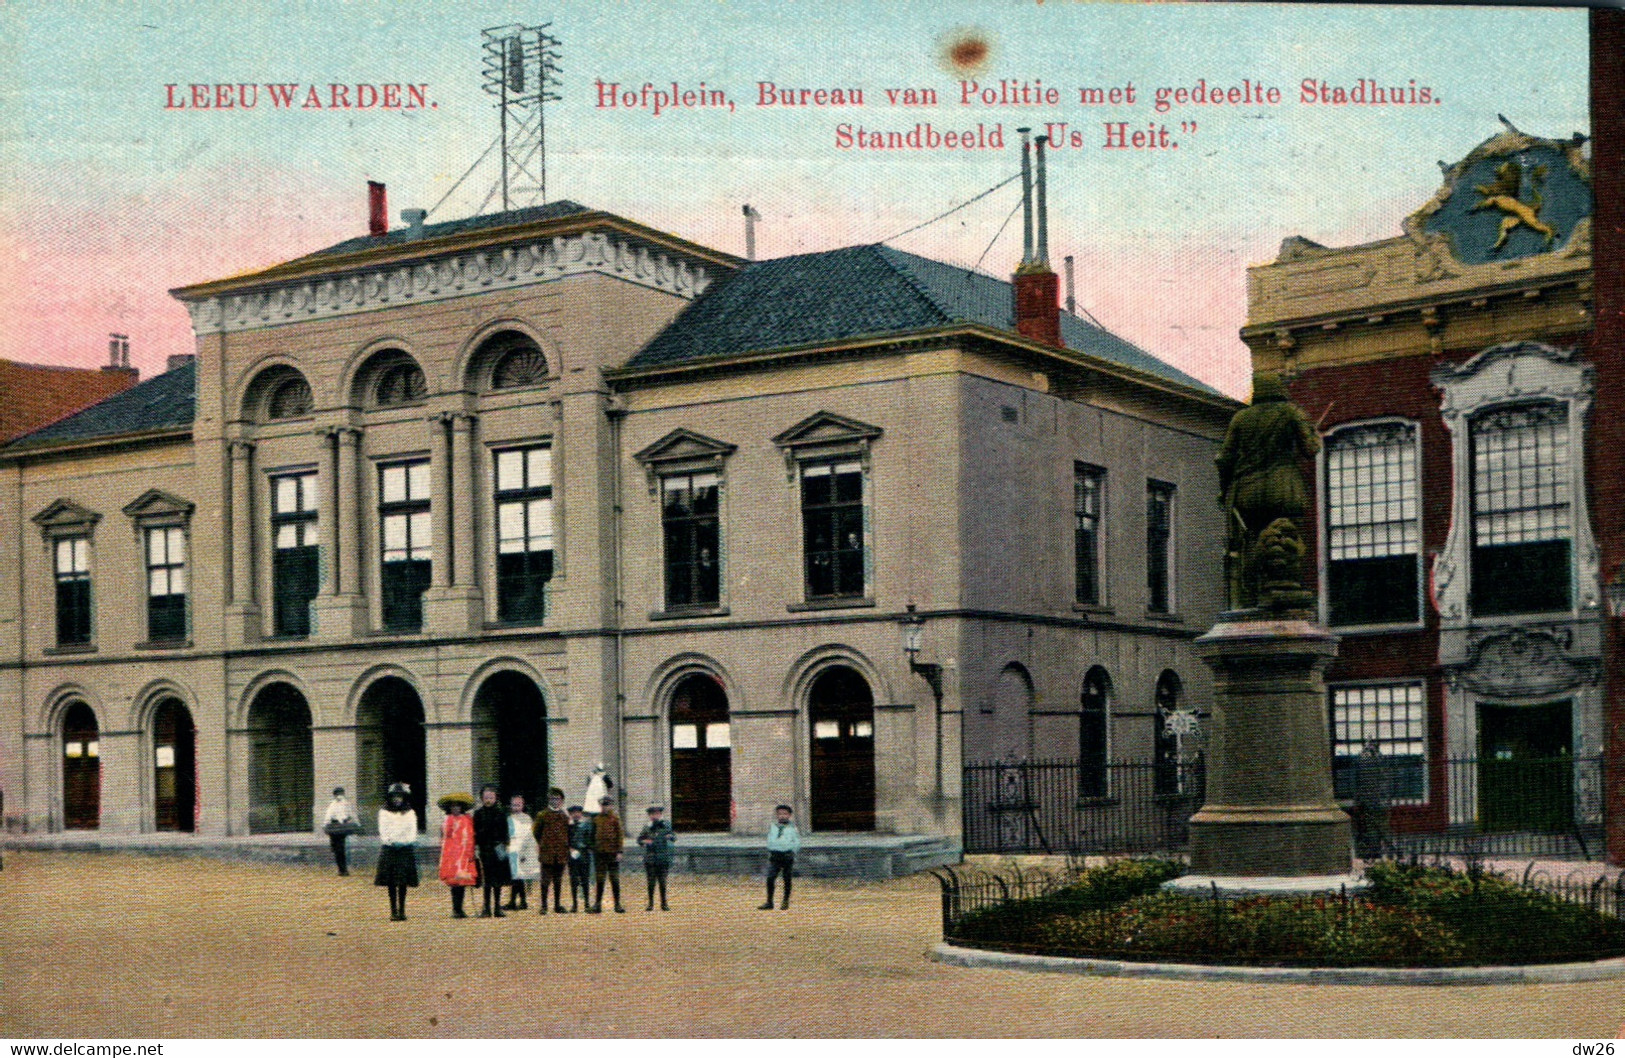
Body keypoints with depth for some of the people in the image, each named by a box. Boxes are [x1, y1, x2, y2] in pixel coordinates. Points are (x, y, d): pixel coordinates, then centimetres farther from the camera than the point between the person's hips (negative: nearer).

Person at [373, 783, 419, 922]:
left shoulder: (410, 813, 12)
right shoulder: (384, 813, 9)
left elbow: (413, 831, 5)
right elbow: (383, 830, 1)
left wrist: (408, 841, -13)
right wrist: (389, 841, -16)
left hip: (405, 848, 0)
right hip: (389, 848, 0)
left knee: (403, 881, -2)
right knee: (391, 882, -2)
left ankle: (401, 910, 2)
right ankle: (393, 910, 2)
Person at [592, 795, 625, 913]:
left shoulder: (615, 819, -2)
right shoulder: (597, 820, 10)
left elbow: (620, 835, -5)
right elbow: (593, 835, 15)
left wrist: (619, 851, -11)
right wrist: (593, 850, 10)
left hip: (613, 852, -4)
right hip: (600, 853, 4)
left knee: (615, 879, 0)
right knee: (600, 879, 6)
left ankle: (617, 904, 4)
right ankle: (598, 903, 10)